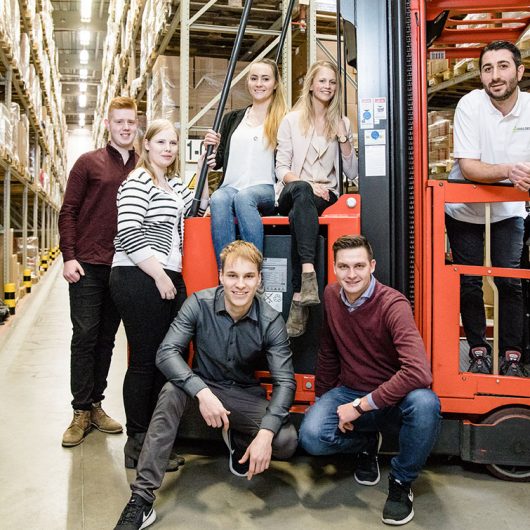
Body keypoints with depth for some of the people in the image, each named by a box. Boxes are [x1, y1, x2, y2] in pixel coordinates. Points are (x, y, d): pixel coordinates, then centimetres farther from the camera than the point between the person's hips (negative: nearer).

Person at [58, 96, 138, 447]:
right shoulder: (89, 162, 2)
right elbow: (68, 212, 0)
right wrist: (69, 256, -9)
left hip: (123, 267, 3)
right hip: (88, 266, -3)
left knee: (107, 339, 10)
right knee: (85, 337, 0)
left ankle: (96, 406, 22)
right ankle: (81, 412, 10)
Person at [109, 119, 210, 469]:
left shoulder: (176, 184, 21)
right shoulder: (138, 182, -5)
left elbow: (200, 205, 30)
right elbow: (129, 234, -14)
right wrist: (159, 276, -15)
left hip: (170, 279, 8)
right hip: (139, 279, -8)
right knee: (145, 361, -4)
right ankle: (137, 443, 9)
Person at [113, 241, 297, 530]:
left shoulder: (271, 321, -17)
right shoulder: (199, 304, -17)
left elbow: (285, 381, -19)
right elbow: (166, 352, -25)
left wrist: (265, 433, -33)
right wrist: (202, 392, -40)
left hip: (246, 395, 1)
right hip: (203, 386, 0)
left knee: (286, 442, -23)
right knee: (171, 393, -34)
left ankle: (237, 439, 13)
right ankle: (141, 498, -27)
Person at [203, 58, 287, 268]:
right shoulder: (232, 119, 24)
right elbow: (218, 161, 25)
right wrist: (212, 148, 6)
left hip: (267, 190, -3)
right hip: (231, 186, 3)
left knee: (244, 197, -37)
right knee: (218, 200, -32)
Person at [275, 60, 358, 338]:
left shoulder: (341, 123, 15)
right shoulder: (292, 120, 10)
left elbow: (352, 173, 9)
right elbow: (281, 169, 2)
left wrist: (343, 138, -3)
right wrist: (307, 184, -16)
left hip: (325, 194, 1)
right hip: (291, 192, -1)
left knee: (298, 216, -35)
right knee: (301, 191, -39)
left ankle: (299, 296, -42)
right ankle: (308, 273, -52)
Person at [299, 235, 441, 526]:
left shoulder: (393, 305, -21)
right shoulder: (331, 295, -1)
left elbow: (418, 372, -35)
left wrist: (360, 406, -29)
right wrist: (321, 400, 18)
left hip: (391, 399, -3)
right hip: (348, 392, 4)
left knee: (425, 403, -38)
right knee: (311, 436, -26)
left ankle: (401, 481, -7)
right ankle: (366, 443, 11)